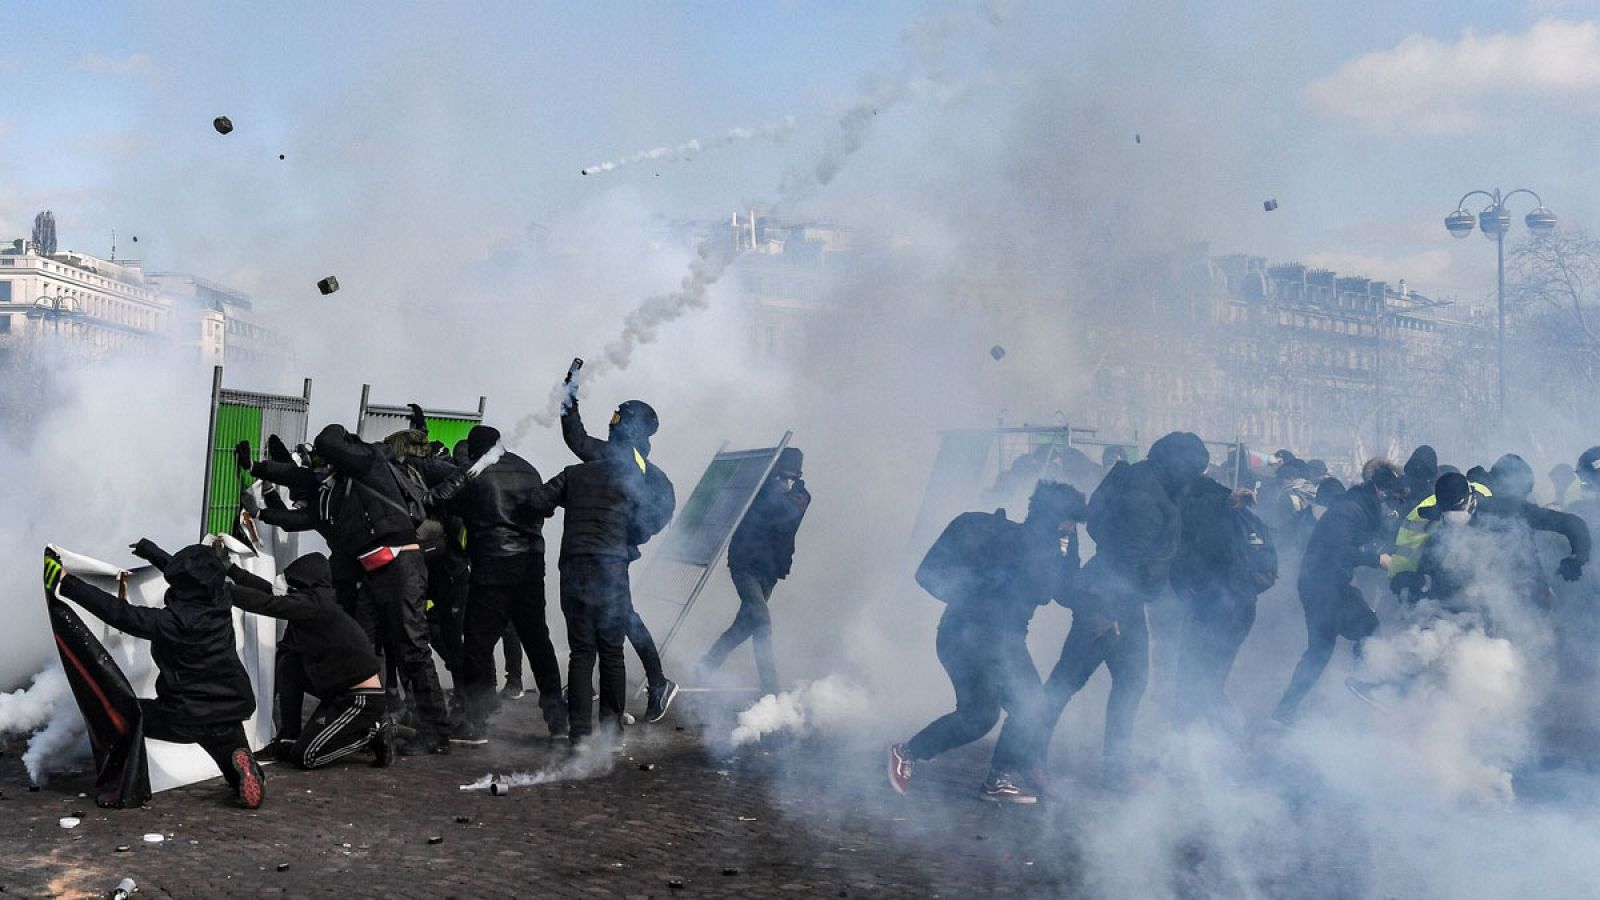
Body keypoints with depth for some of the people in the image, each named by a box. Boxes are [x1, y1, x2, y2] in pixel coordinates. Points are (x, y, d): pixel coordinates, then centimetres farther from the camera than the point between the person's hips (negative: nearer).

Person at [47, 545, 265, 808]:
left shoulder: (172, 622, -24)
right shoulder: (221, 603, -6)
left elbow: (119, 613, -24)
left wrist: (65, 583, -23)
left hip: (184, 719, -4)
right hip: (229, 714, 5)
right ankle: (246, 771, -9)